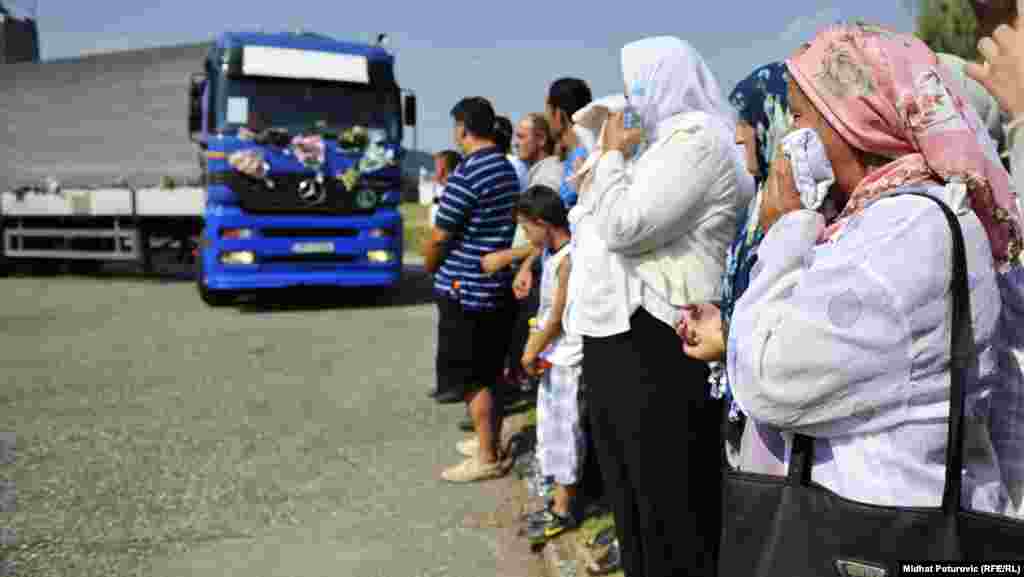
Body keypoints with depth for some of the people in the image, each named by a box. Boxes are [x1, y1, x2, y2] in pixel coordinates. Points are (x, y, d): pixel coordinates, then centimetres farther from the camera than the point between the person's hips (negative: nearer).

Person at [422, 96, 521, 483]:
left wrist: (429, 267, 3)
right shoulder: (507, 169, 9)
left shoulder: (467, 173, -18)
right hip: (499, 285, 9)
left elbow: (439, 237, -15)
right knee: (490, 372, 18)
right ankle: (492, 439, 29)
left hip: (466, 288, -9)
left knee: (471, 378, 0)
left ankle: (488, 459, 7)